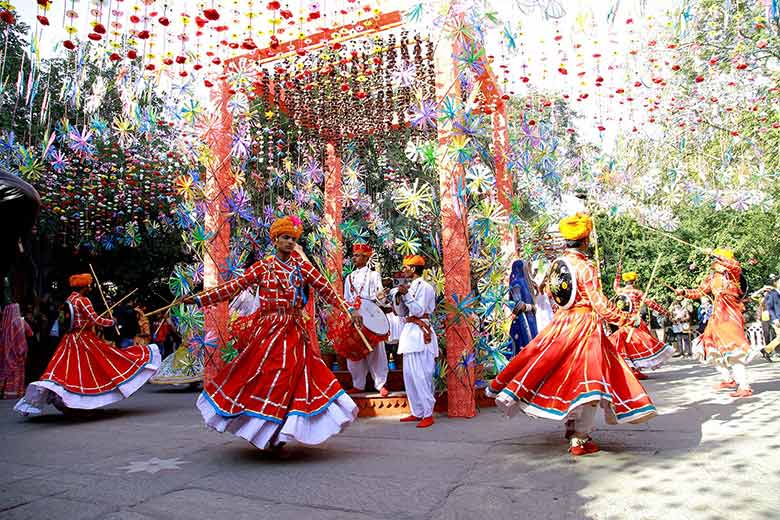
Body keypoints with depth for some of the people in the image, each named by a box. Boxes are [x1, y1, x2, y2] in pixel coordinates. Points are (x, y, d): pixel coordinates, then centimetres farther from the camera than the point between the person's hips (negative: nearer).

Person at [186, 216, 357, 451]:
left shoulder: (302, 266, 5)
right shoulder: (262, 267, 1)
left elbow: (326, 290, 5)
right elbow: (233, 287, -2)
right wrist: (200, 299, -7)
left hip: (295, 332, 1)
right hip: (267, 330, -1)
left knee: (288, 377, 1)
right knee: (261, 374, 0)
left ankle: (276, 435, 18)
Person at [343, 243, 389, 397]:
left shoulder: (373, 275, 7)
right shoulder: (349, 277, 19)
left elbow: (380, 294, -3)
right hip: (353, 316, 4)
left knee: (375, 350, -4)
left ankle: (380, 383, 4)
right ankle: (358, 384, 14)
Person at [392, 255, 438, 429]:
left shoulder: (424, 287, -7)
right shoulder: (408, 286, 15)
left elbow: (419, 310, -15)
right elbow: (401, 312, 14)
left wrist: (407, 295, -15)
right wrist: (398, 296, 0)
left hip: (420, 333, -8)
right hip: (409, 333, 9)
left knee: (420, 375, -8)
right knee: (409, 374, 10)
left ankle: (428, 414, -1)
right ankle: (417, 412, 18)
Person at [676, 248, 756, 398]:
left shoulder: (731, 274, -8)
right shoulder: (712, 277, 12)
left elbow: (735, 266, -32)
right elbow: (699, 292, 20)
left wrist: (715, 254, -29)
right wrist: (684, 292, 6)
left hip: (730, 316, -8)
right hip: (716, 317, 8)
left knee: (734, 350, -13)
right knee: (712, 348, 14)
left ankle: (744, 387, -9)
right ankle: (729, 379, 29)